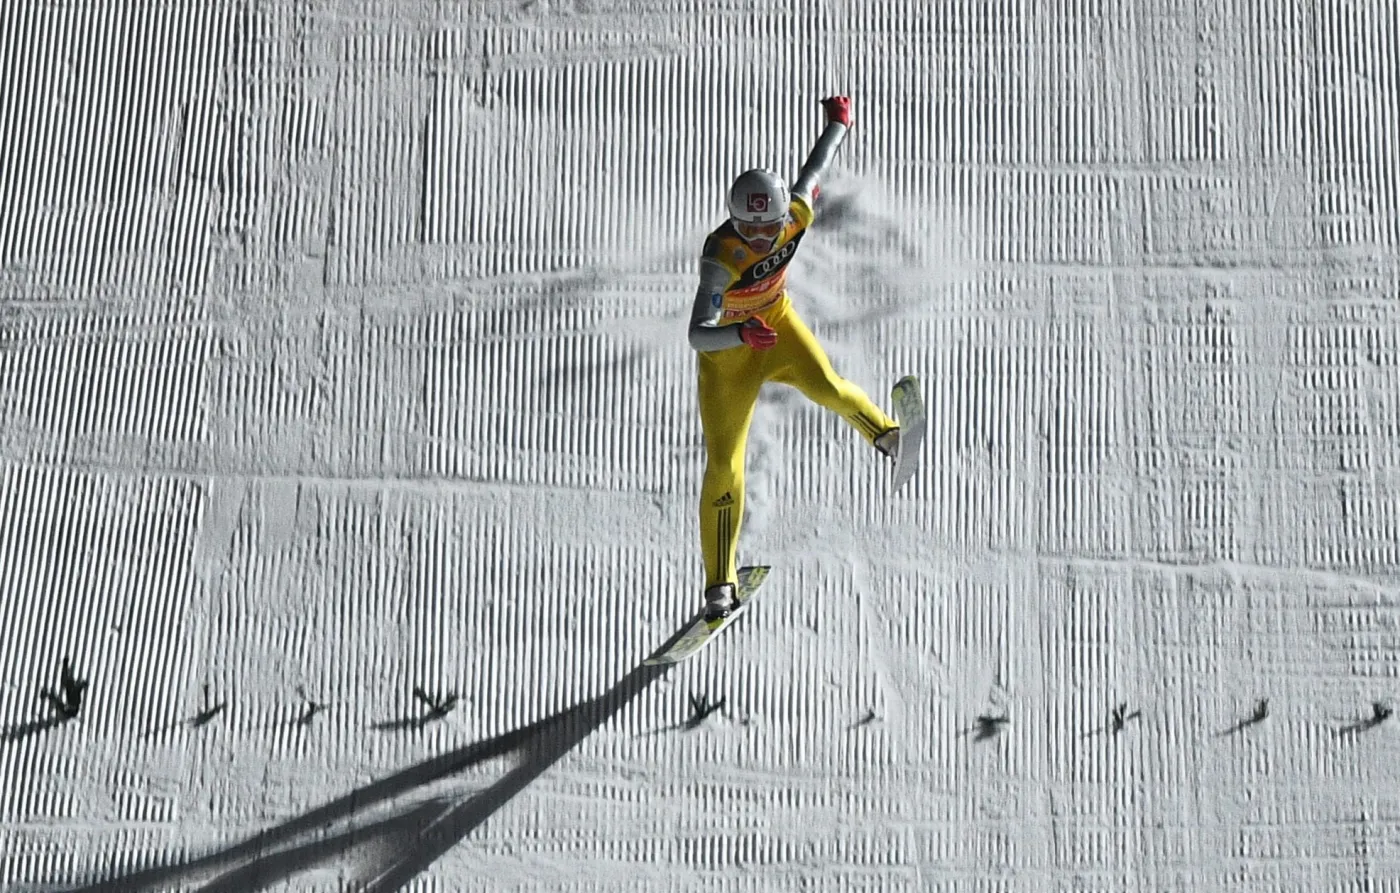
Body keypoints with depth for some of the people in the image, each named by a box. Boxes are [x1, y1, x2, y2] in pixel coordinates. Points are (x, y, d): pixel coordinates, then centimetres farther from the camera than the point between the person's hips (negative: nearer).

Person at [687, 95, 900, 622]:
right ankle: (720, 585, 7)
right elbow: (698, 336, -43)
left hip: (776, 321, 3)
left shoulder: (797, 214, -22)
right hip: (725, 348, -3)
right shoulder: (720, 256, -36)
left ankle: (882, 432, 4)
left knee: (824, 386, -30)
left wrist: (838, 122, 18)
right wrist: (743, 332, -63)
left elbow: (815, 167, 0)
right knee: (723, 465, -5)